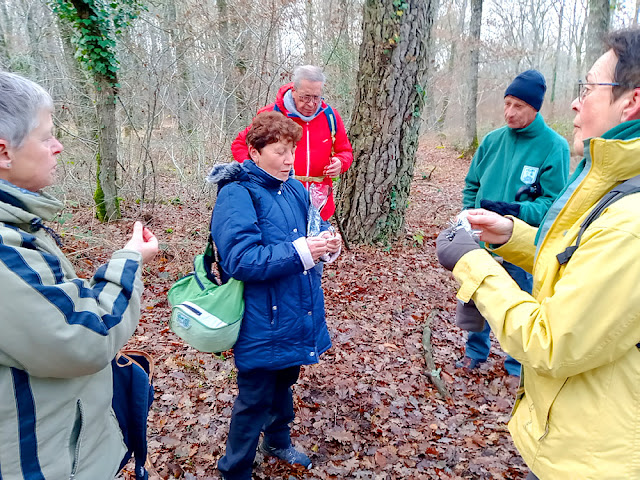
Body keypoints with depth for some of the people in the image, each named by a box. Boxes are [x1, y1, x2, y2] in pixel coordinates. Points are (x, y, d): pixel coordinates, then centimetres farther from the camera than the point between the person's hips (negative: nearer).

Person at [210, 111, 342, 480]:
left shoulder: (295, 189, 5)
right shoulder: (237, 195, -18)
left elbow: (314, 228, 15)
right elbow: (240, 260, -27)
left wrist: (327, 243, -8)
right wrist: (300, 251, -30)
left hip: (297, 317, 8)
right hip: (262, 324, -7)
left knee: (284, 382, 28)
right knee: (255, 399, 9)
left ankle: (278, 440, 54)